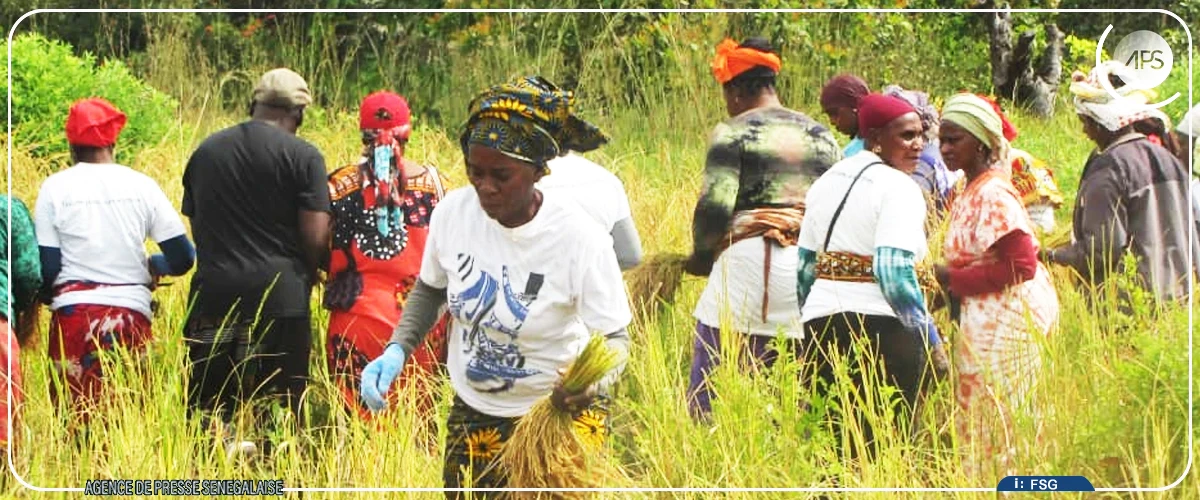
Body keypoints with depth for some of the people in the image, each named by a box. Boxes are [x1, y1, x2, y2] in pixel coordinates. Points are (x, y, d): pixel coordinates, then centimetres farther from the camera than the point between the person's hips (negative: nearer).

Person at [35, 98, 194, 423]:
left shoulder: (55, 188, 0)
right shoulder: (140, 185, 4)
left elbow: (46, 269, -2)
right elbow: (183, 258, 4)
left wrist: (47, 295, 19)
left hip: (74, 314, -1)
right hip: (131, 315, 1)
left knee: (76, 418, 0)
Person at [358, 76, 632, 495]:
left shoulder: (579, 238, -24)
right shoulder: (454, 212, -12)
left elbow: (615, 338, -18)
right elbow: (430, 289, 6)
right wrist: (397, 350, -11)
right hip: (473, 411, 4)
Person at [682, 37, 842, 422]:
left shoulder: (733, 133, 0)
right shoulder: (821, 136, 17)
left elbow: (715, 205, -10)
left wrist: (701, 257, 5)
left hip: (748, 260, -5)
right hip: (811, 271, 5)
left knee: (708, 389, -2)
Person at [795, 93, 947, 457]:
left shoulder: (827, 182, 15)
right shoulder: (898, 188, -9)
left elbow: (804, 267, 19)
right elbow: (894, 273, -19)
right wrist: (932, 341, -13)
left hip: (820, 322, 7)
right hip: (882, 328, -7)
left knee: (832, 443, 10)